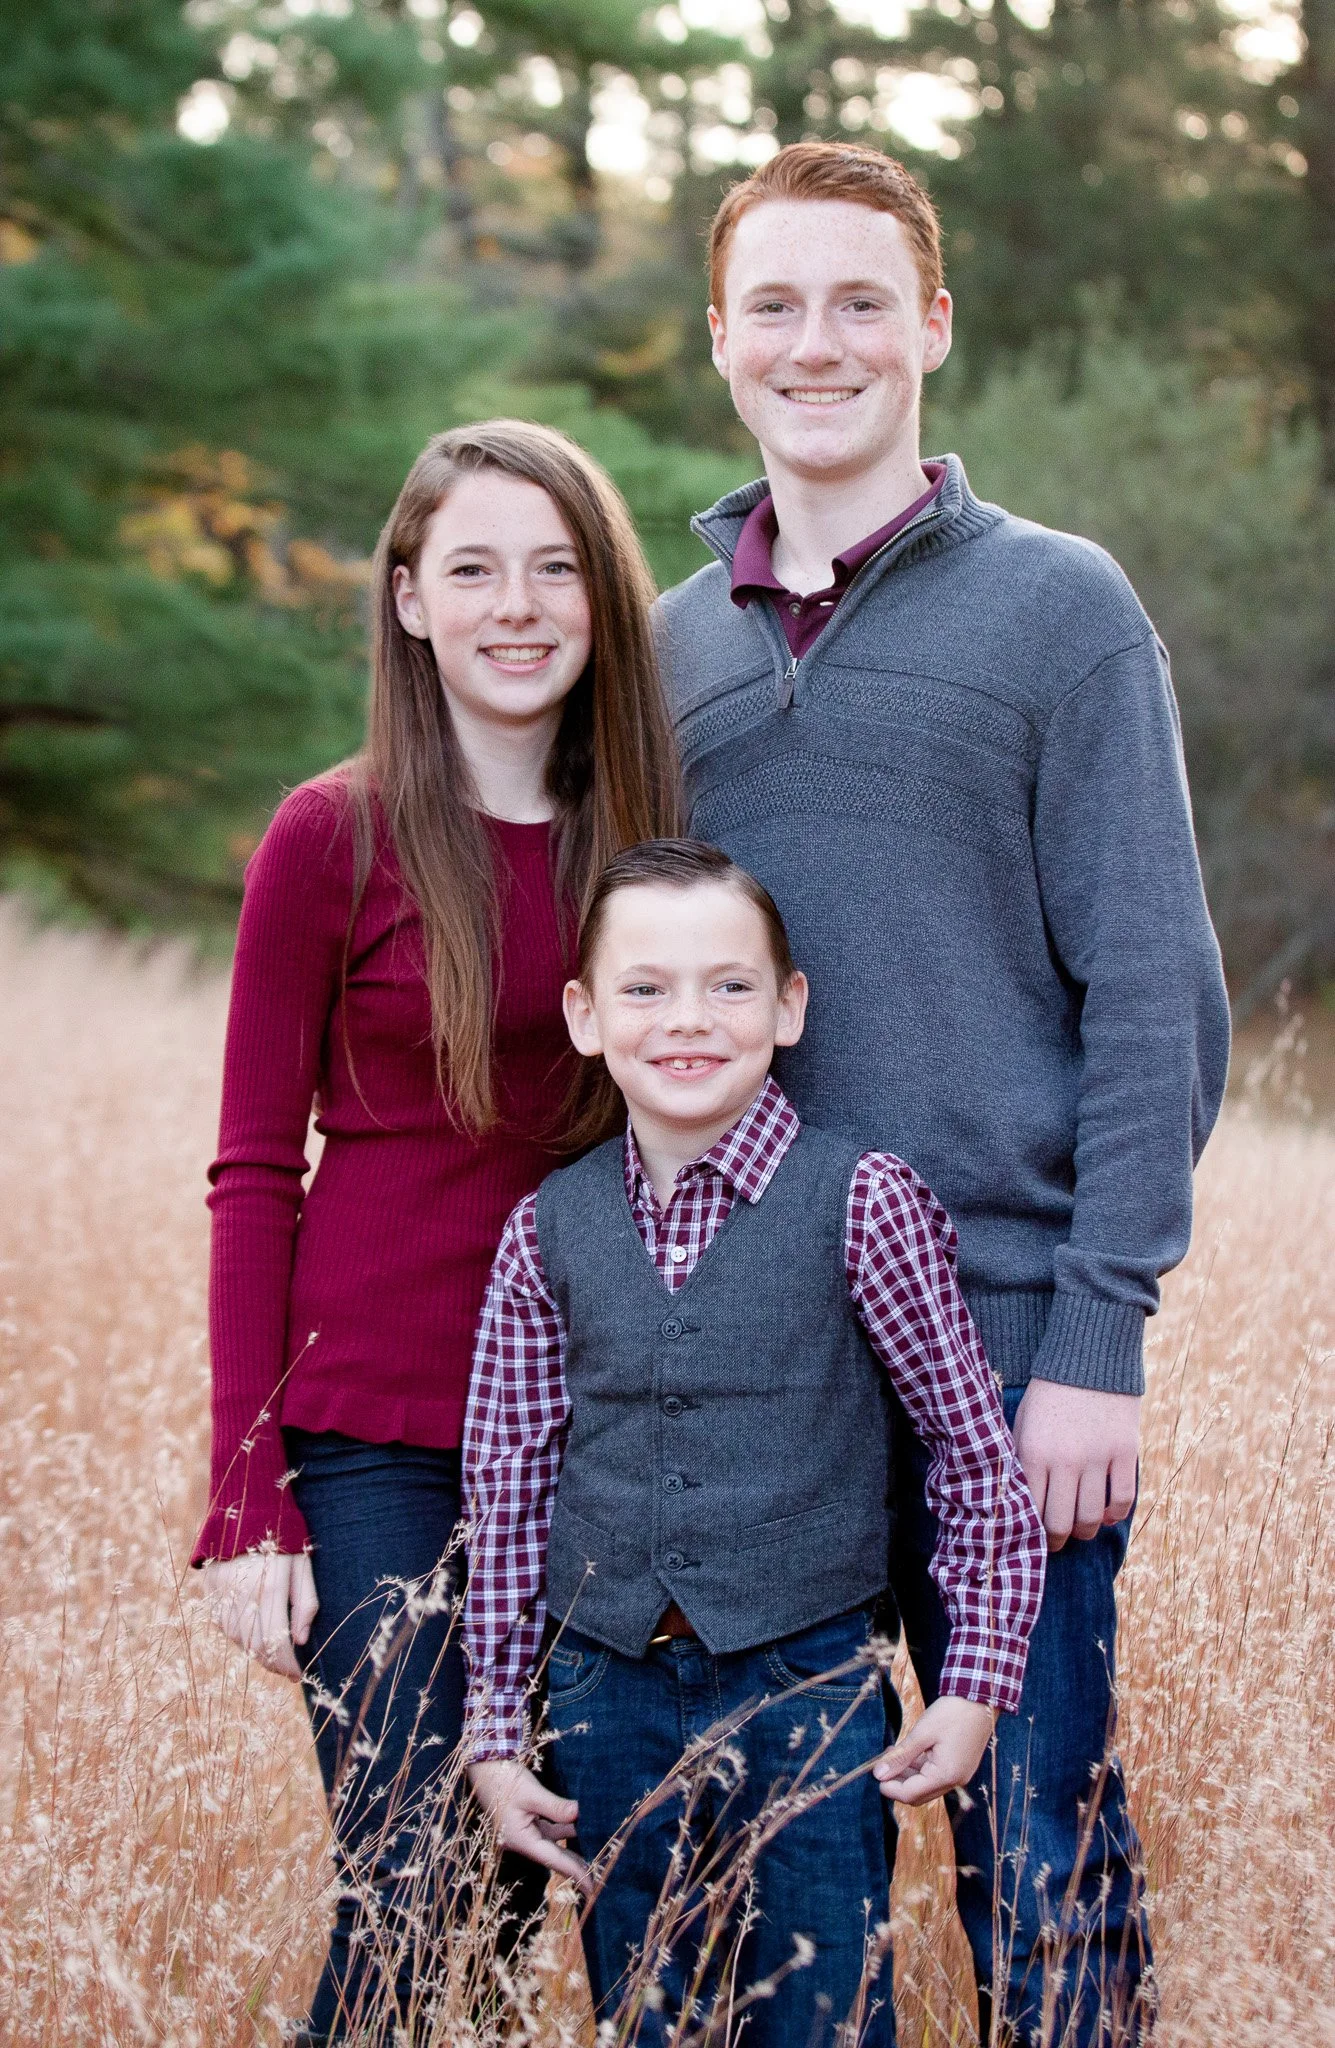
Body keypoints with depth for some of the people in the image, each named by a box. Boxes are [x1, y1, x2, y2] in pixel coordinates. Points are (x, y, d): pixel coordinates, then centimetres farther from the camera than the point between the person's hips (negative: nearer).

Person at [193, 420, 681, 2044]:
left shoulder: (643, 832, 7)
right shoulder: (333, 840, -5)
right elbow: (254, 1178, -4)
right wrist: (245, 1502, -9)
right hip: (376, 1437, -4)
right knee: (411, 1898, -7)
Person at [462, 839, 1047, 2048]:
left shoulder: (862, 1204, -6)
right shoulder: (547, 1233, 2)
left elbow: (978, 1458, -1)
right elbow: (507, 1493, 9)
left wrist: (975, 1686, -4)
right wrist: (495, 1733, 8)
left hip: (808, 1689, -3)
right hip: (610, 1701, 3)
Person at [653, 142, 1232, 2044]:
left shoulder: (1059, 610, -1)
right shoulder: (670, 640, 12)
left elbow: (1155, 1000, -5)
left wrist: (1099, 1343, -12)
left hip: (1002, 1331, -4)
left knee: (1035, 1837, 0)